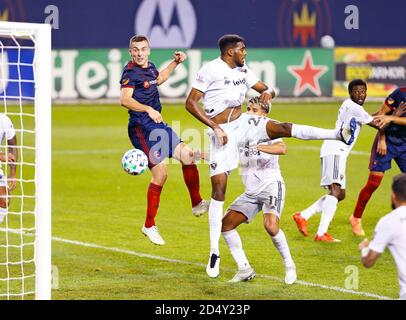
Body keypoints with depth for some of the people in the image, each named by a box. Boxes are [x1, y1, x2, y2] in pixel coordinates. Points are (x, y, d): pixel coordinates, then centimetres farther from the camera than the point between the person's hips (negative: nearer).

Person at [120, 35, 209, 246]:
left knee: (187, 155, 7)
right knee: (160, 173, -14)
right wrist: (148, 109, -37)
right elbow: (125, 100, -27)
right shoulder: (131, 72, -13)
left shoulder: (149, 67, 12)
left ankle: (197, 204, 24)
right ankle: (149, 226, -5)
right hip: (141, 127, -9)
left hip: (157, 125, 9)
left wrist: (175, 62, 29)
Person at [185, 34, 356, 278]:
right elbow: (190, 103, -13)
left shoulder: (243, 71, 8)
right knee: (219, 188, -6)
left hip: (243, 123, 5)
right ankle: (214, 252, -1)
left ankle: (340, 135, -32)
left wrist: (268, 92, -9)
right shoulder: (211, 70, -12)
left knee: (282, 128, -19)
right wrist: (215, 127, -19)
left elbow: (265, 88, 18)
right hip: (222, 132, -5)